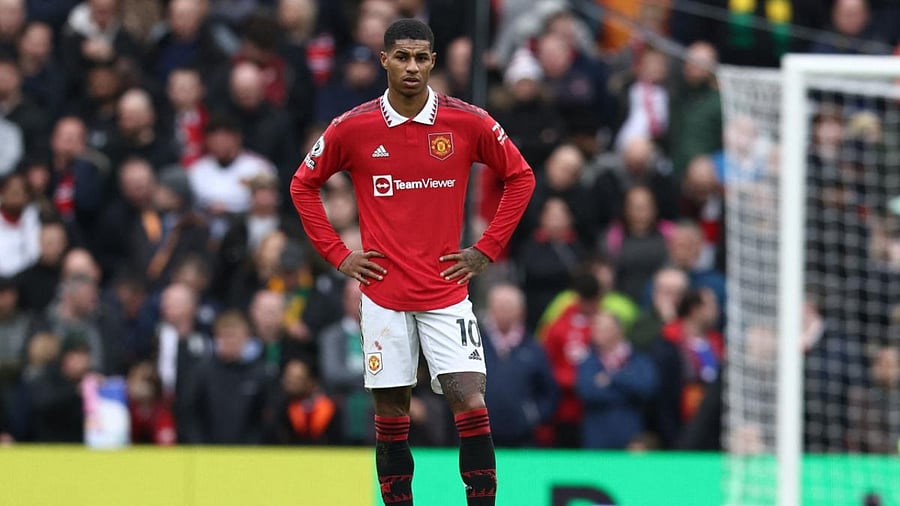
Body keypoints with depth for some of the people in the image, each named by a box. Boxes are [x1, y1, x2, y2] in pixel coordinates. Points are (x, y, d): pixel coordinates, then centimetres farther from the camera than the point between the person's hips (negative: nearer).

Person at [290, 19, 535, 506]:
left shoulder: (468, 123, -3)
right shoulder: (352, 128, -2)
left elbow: (520, 177, 8)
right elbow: (303, 185, 11)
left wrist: (487, 249, 2)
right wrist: (338, 255, 3)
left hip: (447, 294, -1)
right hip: (383, 294, 1)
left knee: (471, 405, -10)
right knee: (391, 415, 5)